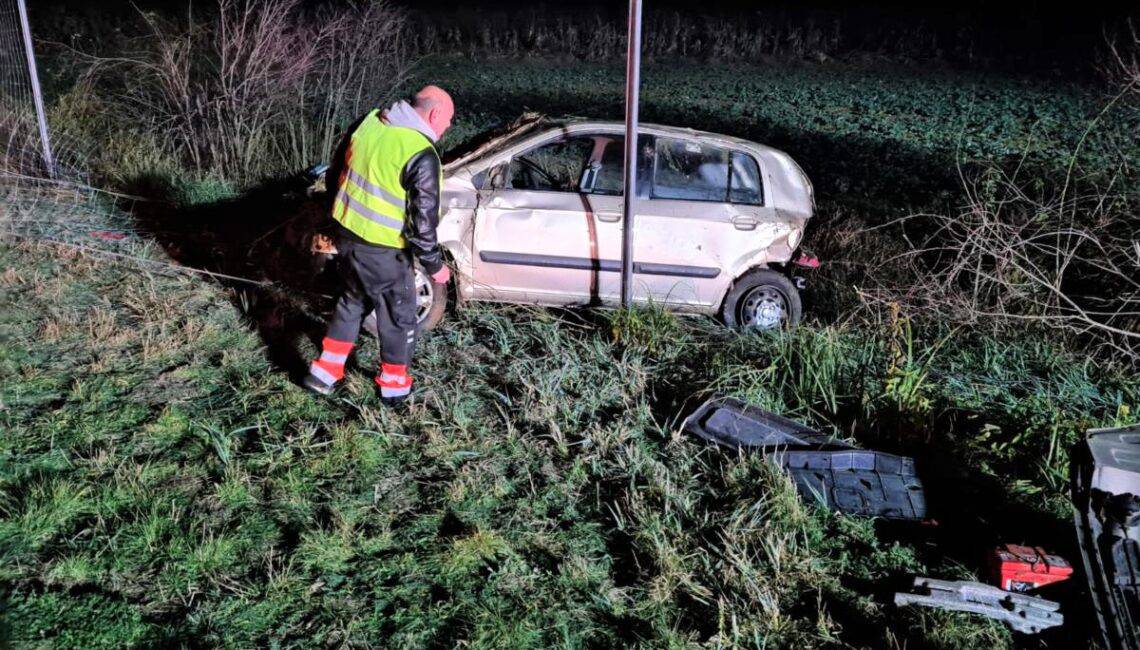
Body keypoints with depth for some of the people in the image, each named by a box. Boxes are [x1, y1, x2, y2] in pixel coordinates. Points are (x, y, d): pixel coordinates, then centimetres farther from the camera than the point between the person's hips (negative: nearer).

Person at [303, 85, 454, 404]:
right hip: (381, 252, -7)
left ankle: (324, 373, 33)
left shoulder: (368, 123, 0)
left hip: (346, 235, 7)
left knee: (353, 301, 27)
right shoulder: (422, 155, -21)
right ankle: (394, 384, 31)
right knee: (399, 316, 15)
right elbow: (422, 222, -19)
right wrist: (435, 265, -5)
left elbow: (335, 173, 11)